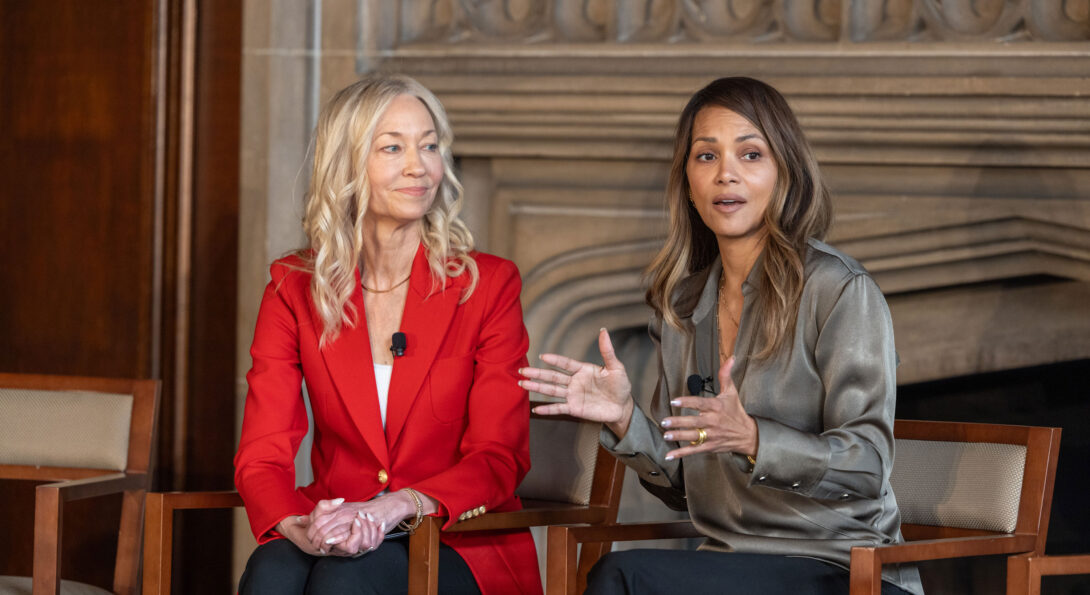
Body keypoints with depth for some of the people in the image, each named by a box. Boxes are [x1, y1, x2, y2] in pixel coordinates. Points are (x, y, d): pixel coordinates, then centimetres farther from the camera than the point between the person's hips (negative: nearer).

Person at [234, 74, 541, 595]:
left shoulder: (489, 285, 2)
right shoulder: (294, 288, 7)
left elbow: (498, 459, -5)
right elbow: (262, 454, -1)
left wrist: (399, 506, -26)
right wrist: (299, 526, -25)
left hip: (462, 547, -1)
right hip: (337, 542, 2)